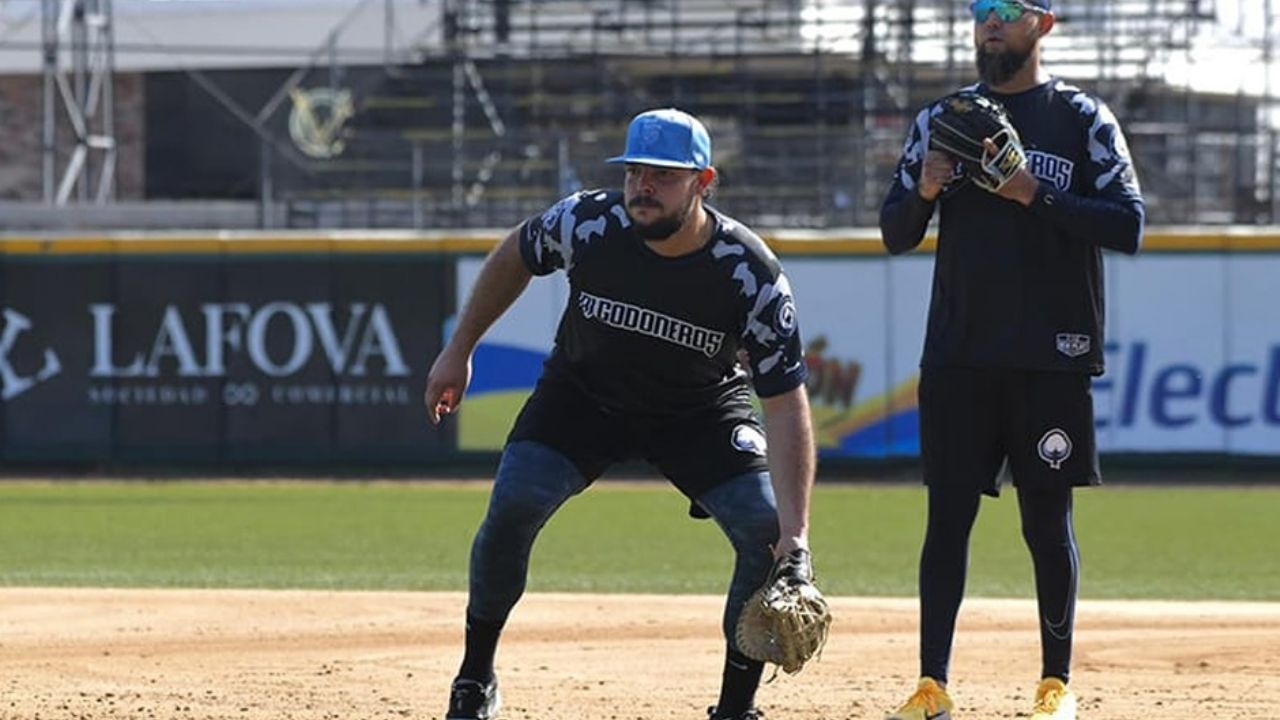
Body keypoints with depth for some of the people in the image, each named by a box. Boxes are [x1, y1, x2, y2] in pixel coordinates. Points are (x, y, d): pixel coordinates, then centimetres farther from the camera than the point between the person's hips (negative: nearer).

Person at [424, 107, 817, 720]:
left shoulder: (751, 275, -31)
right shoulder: (586, 224, -27)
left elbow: (785, 405, -31)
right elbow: (514, 256, -2)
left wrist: (796, 532, -39)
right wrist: (459, 350, 2)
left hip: (700, 410, -1)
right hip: (584, 392, 1)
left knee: (768, 532, -18)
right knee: (511, 508, -17)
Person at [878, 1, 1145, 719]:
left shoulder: (1083, 120, 1)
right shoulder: (941, 120, 12)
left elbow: (1128, 226, -8)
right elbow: (896, 234, 12)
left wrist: (1033, 195, -18)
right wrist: (924, 190, -9)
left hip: (1051, 360, -3)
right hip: (958, 356, 3)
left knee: (1048, 521, 2)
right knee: (948, 516, 0)